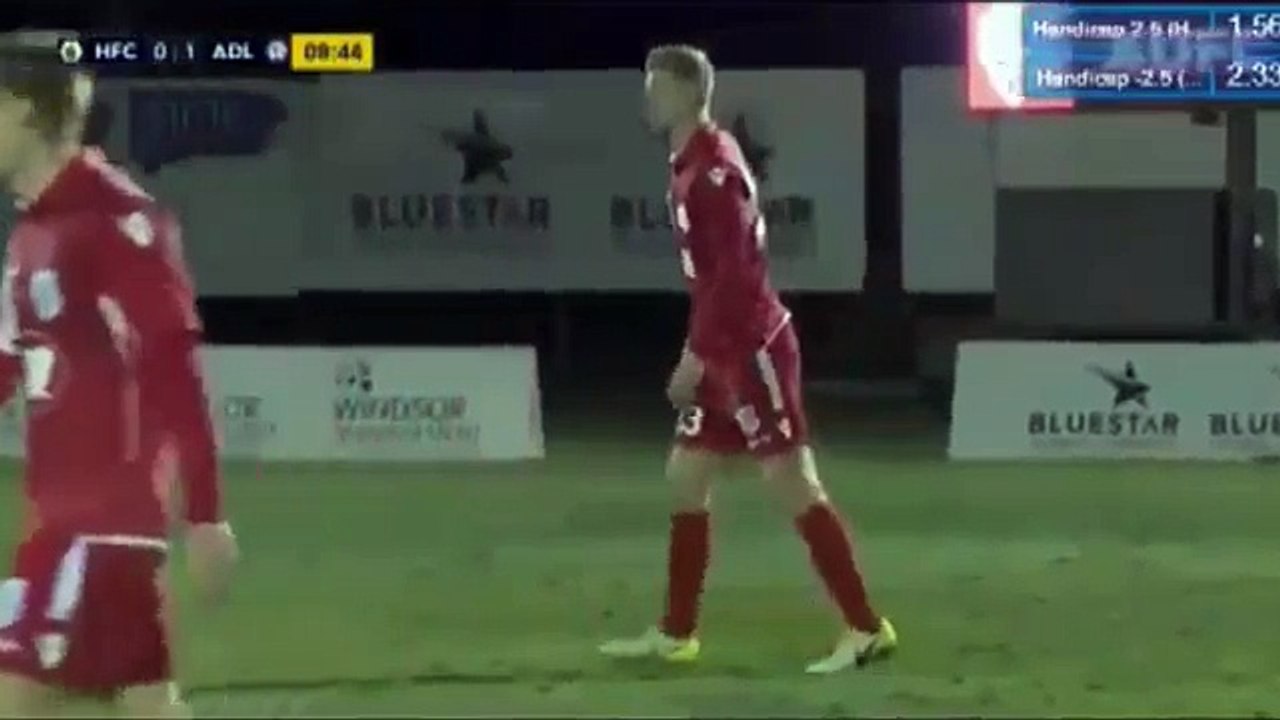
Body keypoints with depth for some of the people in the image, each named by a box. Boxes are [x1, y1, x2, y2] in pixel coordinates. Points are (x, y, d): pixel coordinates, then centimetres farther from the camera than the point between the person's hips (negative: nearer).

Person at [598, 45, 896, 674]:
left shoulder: (714, 169, -16)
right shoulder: (690, 166, 14)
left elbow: (735, 273, -22)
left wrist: (696, 355, -21)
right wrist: (702, 353, 18)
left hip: (751, 349, -10)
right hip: (726, 353, 10)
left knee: (793, 485, -9)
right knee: (685, 476, 11)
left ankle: (866, 630, -7)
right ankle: (676, 634, 17)